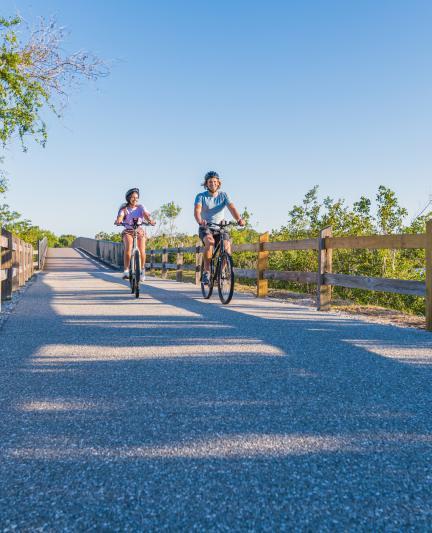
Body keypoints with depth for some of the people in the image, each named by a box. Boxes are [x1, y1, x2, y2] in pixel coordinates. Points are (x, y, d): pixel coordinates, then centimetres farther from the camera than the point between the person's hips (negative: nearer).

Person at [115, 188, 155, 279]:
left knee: (142, 251, -17)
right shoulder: (124, 208, 0)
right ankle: (126, 270, -23)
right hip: (128, 231, -1)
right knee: (128, 248, -29)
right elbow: (120, 216, -19)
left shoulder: (140, 207, 1)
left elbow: (146, 214, -17)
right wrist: (118, 221, -44)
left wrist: (150, 220, -40)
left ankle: (142, 269, 8)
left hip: (140, 231, 1)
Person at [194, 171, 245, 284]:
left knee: (227, 245, -25)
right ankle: (206, 272, -23)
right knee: (210, 242, -35)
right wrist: (199, 221, -45)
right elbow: (197, 210, -22)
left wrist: (239, 219, -35)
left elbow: (232, 208, -15)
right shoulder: (201, 196, -4)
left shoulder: (223, 195, 1)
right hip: (206, 227, -2)